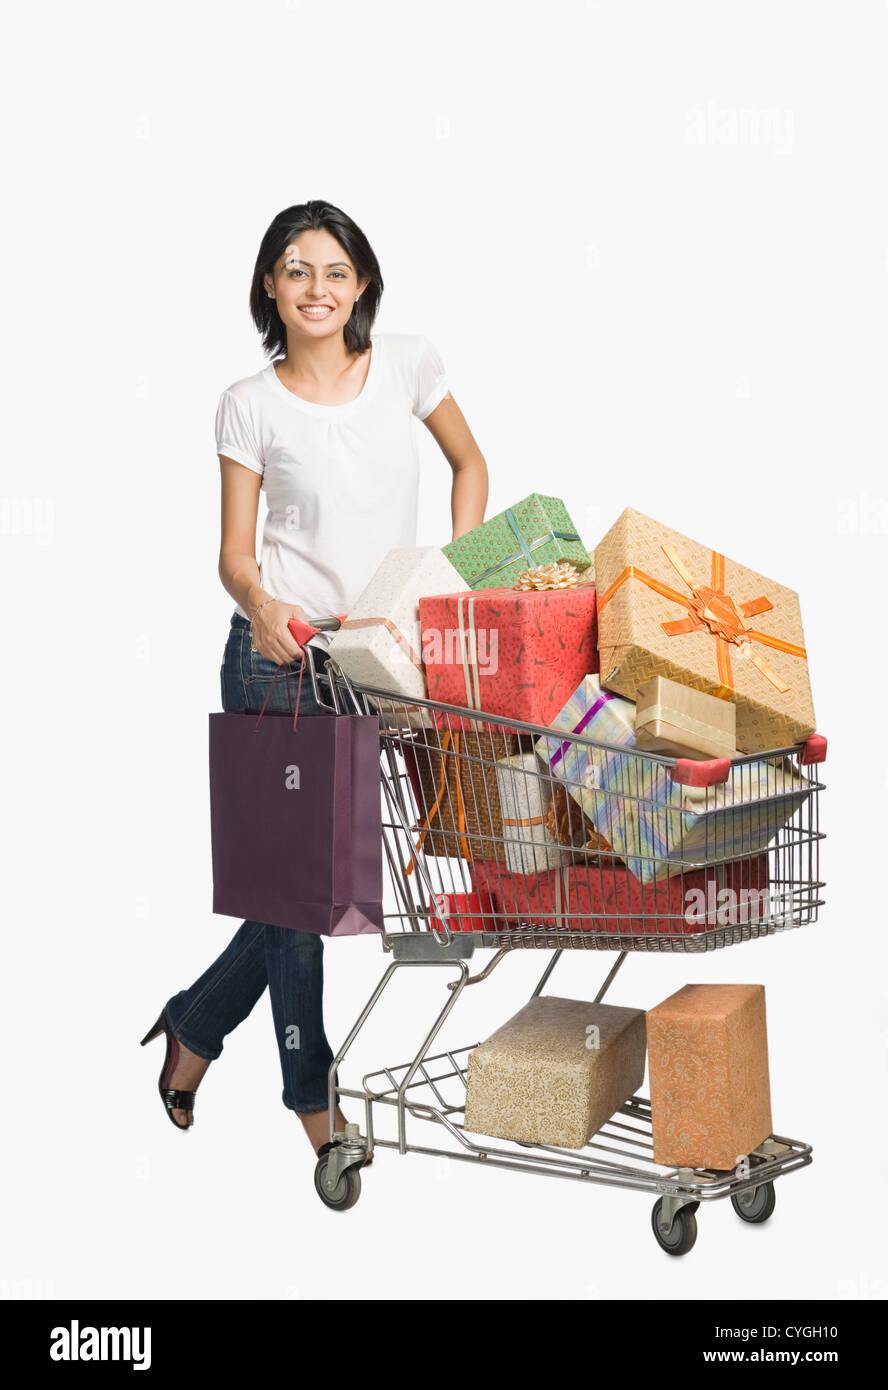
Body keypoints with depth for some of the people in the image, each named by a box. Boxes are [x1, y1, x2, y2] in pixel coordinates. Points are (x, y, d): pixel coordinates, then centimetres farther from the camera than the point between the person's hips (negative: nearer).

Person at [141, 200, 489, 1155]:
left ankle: (195, 1025, 34)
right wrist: (259, 601, -26)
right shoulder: (251, 404, -3)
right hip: (278, 654, -3)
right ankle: (315, 1098, 17)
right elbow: (233, 553, -3)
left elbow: (469, 464, 17)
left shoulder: (406, 363, 4)